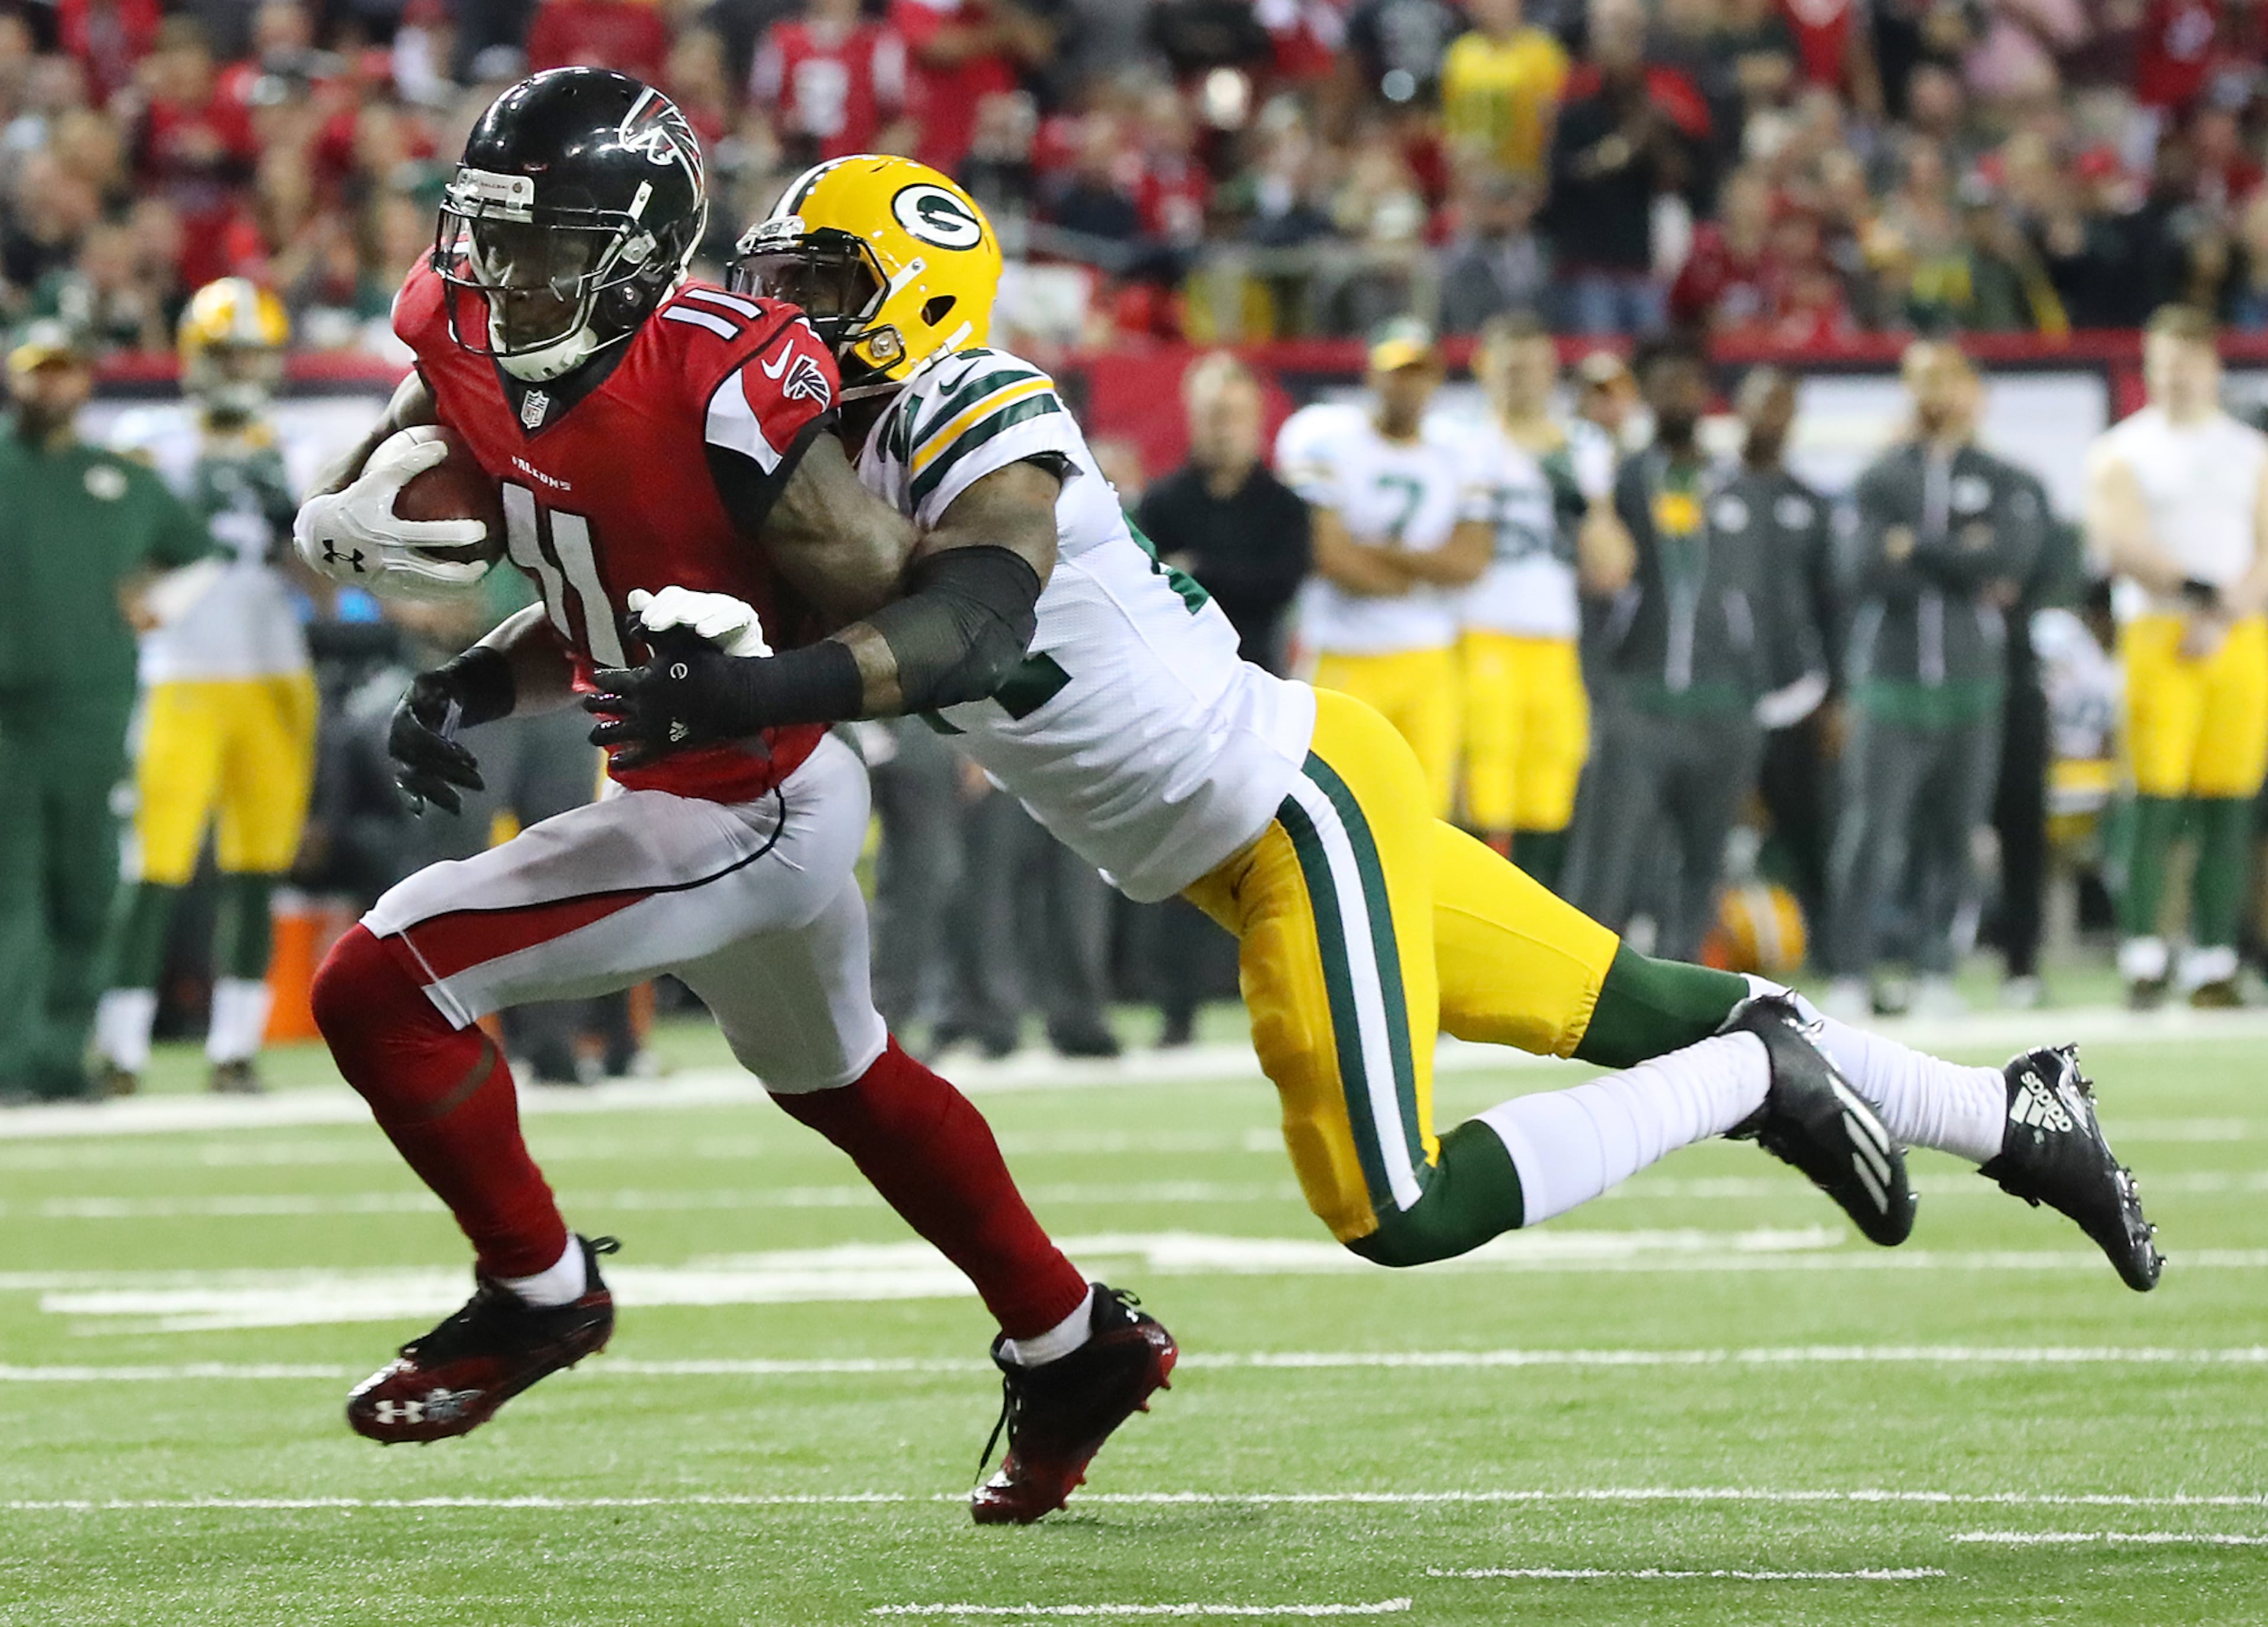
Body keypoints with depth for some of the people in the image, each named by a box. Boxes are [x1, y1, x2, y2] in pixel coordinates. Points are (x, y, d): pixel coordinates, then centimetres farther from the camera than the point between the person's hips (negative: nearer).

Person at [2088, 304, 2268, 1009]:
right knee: (2156, 798, -11)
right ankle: (2143, 955, -10)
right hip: (2160, 636, -2)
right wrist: (2191, 589, -15)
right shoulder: (2122, 454, 9)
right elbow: (2119, 541, -4)